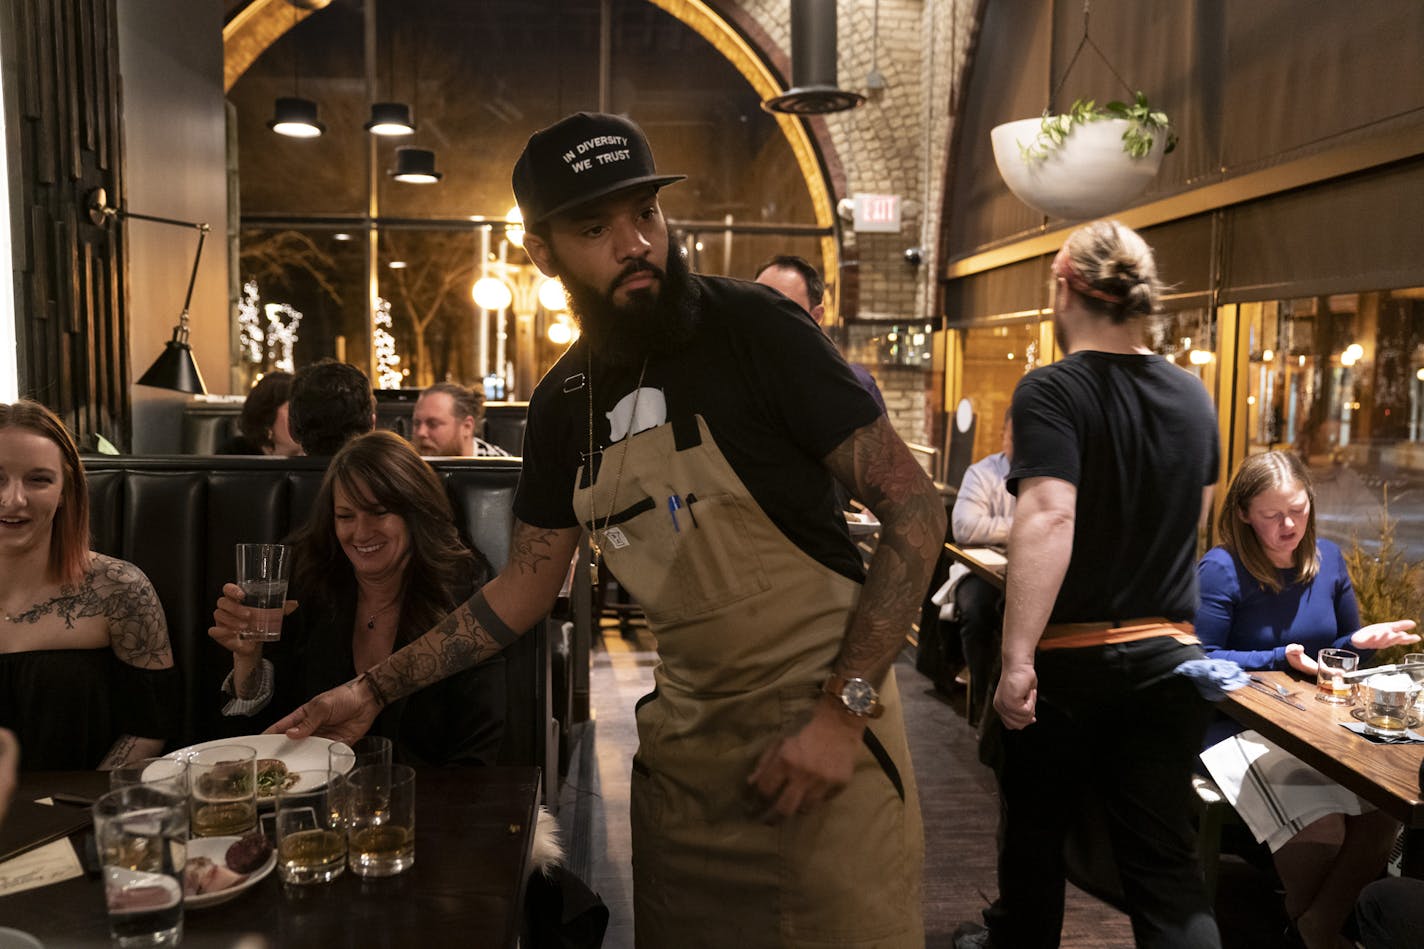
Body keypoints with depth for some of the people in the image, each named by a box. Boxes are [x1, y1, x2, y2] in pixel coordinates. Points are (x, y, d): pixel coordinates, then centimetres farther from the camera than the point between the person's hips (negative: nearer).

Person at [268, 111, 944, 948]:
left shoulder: (750, 330, -14)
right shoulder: (564, 401, 3)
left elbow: (915, 509, -15)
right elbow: (527, 586, 13)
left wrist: (843, 710, -20)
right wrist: (373, 690, 9)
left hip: (820, 731, -5)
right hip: (683, 743, 5)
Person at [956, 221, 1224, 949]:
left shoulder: (1052, 390, -15)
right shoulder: (1193, 396, 5)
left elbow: (1048, 518, -28)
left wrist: (1016, 659, -27)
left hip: (1072, 659, -4)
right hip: (1169, 655, 5)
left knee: (1035, 831, 19)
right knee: (1164, 857, 10)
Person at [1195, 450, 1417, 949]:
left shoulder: (1327, 558, 8)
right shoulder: (1221, 569, -11)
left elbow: (1340, 644, 19)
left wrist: (1361, 640, -3)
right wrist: (1280, 659, -19)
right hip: (1241, 728, -6)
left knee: (1382, 811, -20)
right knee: (1320, 826, -25)